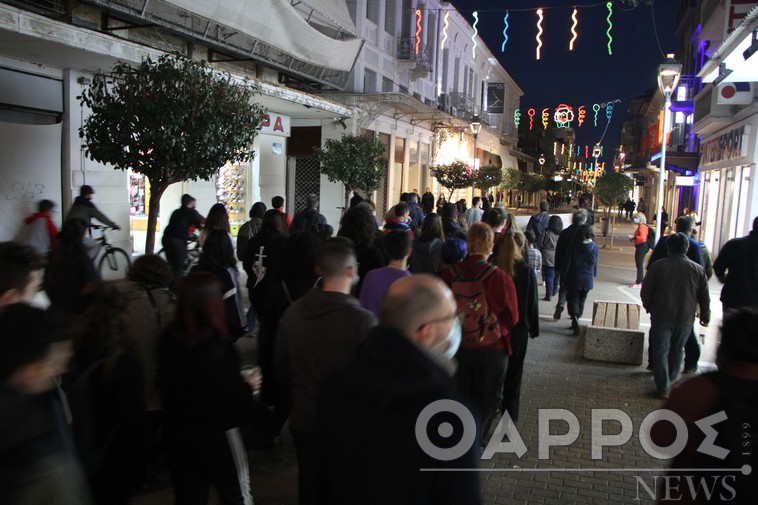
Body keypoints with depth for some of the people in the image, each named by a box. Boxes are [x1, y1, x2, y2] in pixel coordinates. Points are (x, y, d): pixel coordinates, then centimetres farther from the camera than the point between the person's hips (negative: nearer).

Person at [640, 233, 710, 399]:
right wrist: (705, 316, 17)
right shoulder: (698, 270, -2)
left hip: (661, 316, -2)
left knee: (661, 351, 5)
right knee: (677, 350, 20)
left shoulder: (657, 266, -9)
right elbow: (704, 298, 4)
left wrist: (649, 307, 13)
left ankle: (664, 387, 3)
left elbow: (645, 292, -5)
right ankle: (670, 379, 35)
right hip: (685, 318, 3)